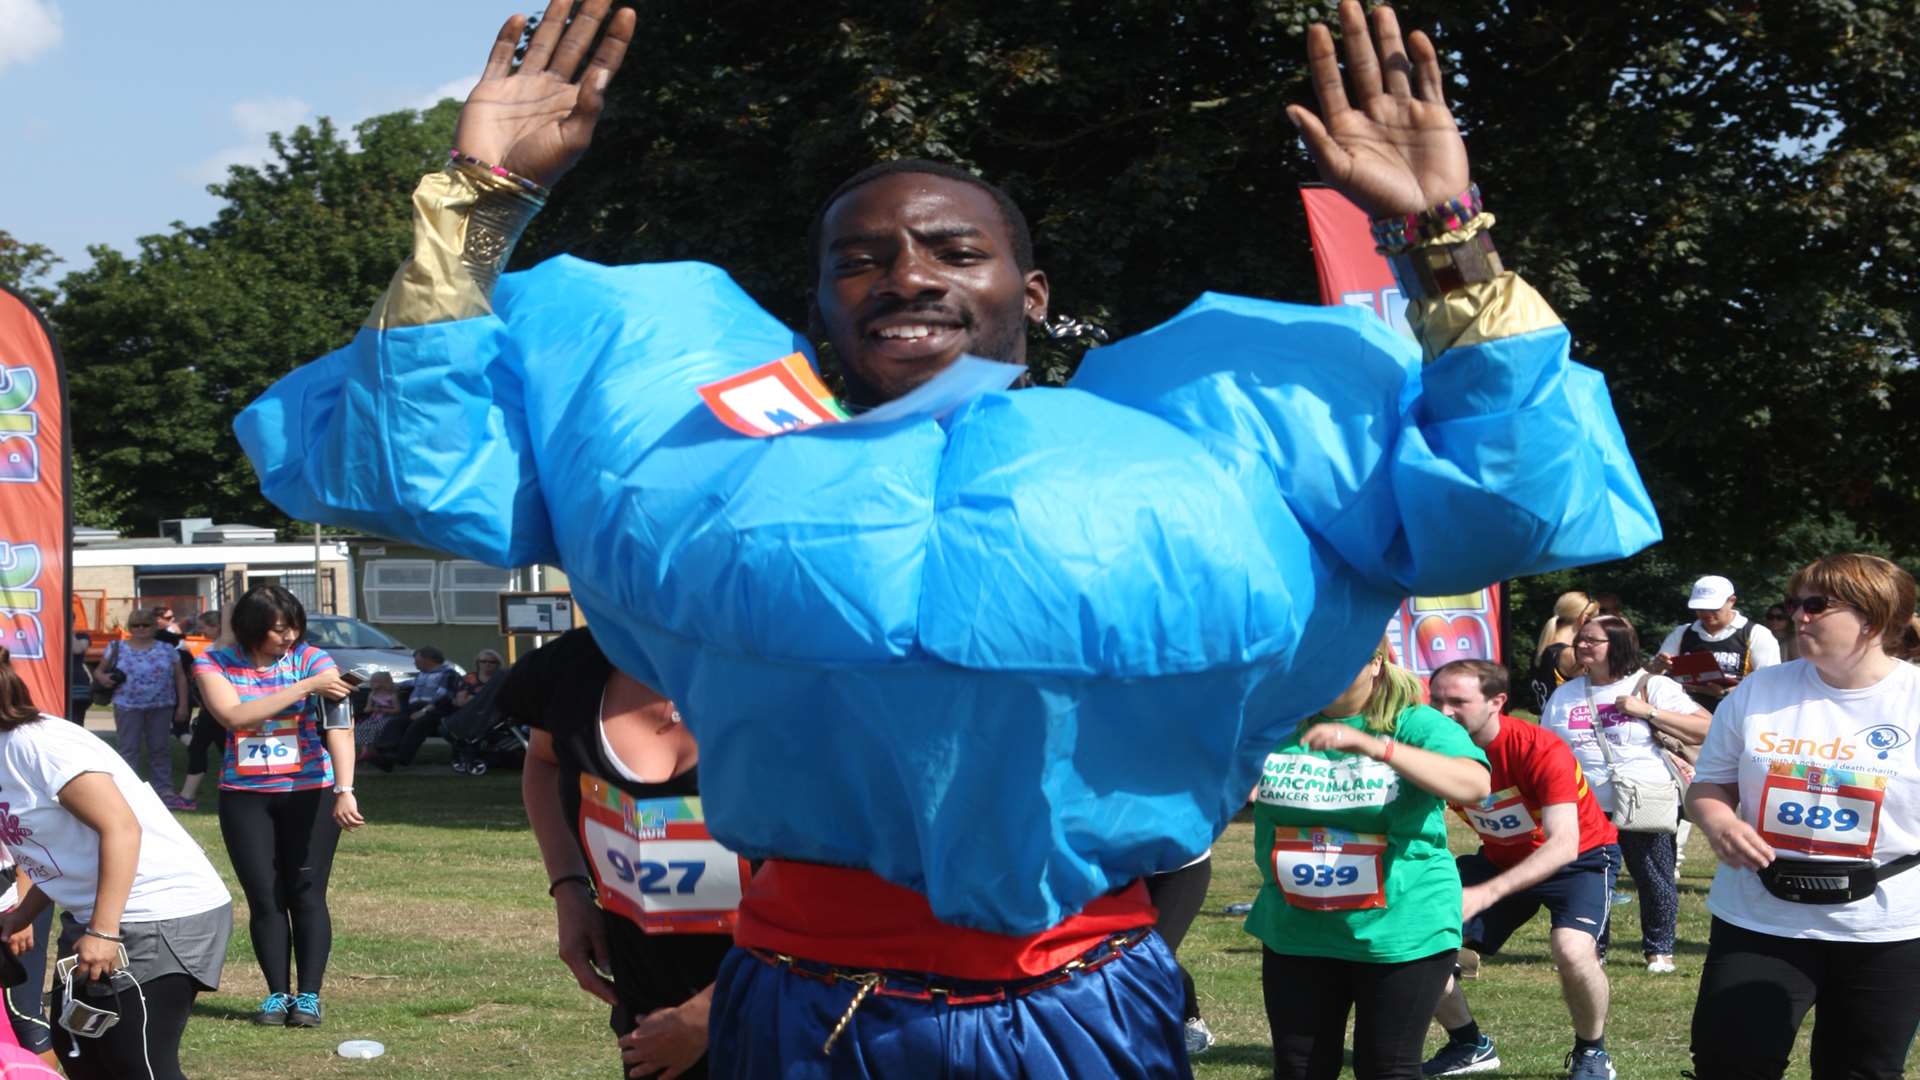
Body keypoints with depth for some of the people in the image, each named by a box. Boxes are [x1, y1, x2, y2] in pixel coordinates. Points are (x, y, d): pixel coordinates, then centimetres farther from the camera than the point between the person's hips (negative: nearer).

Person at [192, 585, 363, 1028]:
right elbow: (233, 715, -19)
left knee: (306, 895, -3)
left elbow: (339, 728, -18)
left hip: (309, 792, -2)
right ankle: (277, 993, 10)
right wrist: (305, 688, -22)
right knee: (264, 897, 2)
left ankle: (309, 995, 2)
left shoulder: (313, 660, -8)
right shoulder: (214, 664, -2)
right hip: (245, 795, 2)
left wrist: (344, 790, -32)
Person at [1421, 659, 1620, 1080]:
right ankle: (1469, 1045, 17)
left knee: (1572, 948, -33)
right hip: (1503, 857, 6)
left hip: (1581, 857, -6)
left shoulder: (1540, 751, -31)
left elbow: (1563, 845, -38)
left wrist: (1484, 894, -48)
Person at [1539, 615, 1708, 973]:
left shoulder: (1653, 687, -3)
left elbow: (1704, 730, -11)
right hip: (1586, 809, 4)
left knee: (1655, 881, 2)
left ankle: (1659, 949, 18)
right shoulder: (1565, 695, 12)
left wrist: (1648, 711, -16)